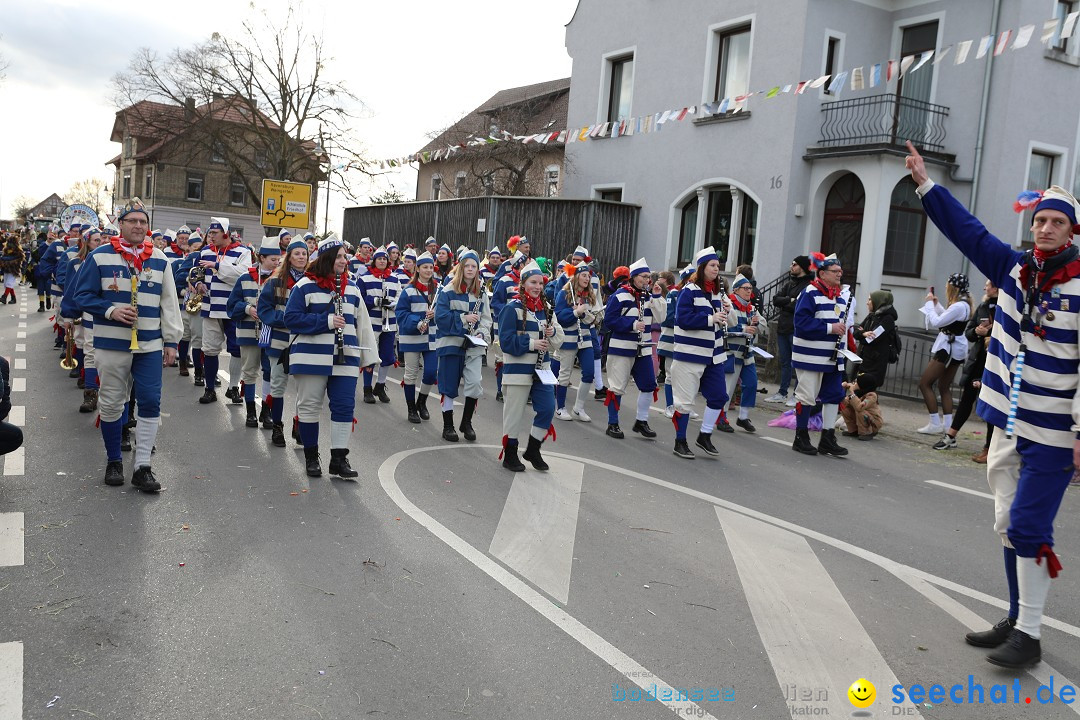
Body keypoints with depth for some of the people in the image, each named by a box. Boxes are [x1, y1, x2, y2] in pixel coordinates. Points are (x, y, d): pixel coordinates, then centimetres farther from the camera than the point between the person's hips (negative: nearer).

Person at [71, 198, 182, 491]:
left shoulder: (159, 260, 5)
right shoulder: (99, 257, -3)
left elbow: (169, 303, 8)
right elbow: (83, 296, -1)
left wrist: (171, 340, 6)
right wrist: (110, 311, -18)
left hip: (150, 345, 2)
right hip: (111, 344, -2)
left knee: (150, 404, -2)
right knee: (111, 403, 9)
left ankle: (142, 467, 6)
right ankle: (113, 461, 25)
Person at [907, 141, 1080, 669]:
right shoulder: (1013, 267, 5)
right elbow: (966, 229, 11)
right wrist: (925, 183, 10)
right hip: (1008, 423, 6)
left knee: (1028, 528, -6)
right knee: (1009, 526, 13)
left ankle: (1029, 635, 7)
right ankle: (1016, 619, 27)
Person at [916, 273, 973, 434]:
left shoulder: (959, 306, -21)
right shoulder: (963, 303, 10)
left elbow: (936, 322, -22)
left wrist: (930, 303, -11)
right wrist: (936, 304, 13)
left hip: (948, 348, -10)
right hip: (955, 348, 10)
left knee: (924, 383, -5)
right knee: (944, 387, 16)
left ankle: (935, 424, -5)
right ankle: (947, 424, 17)